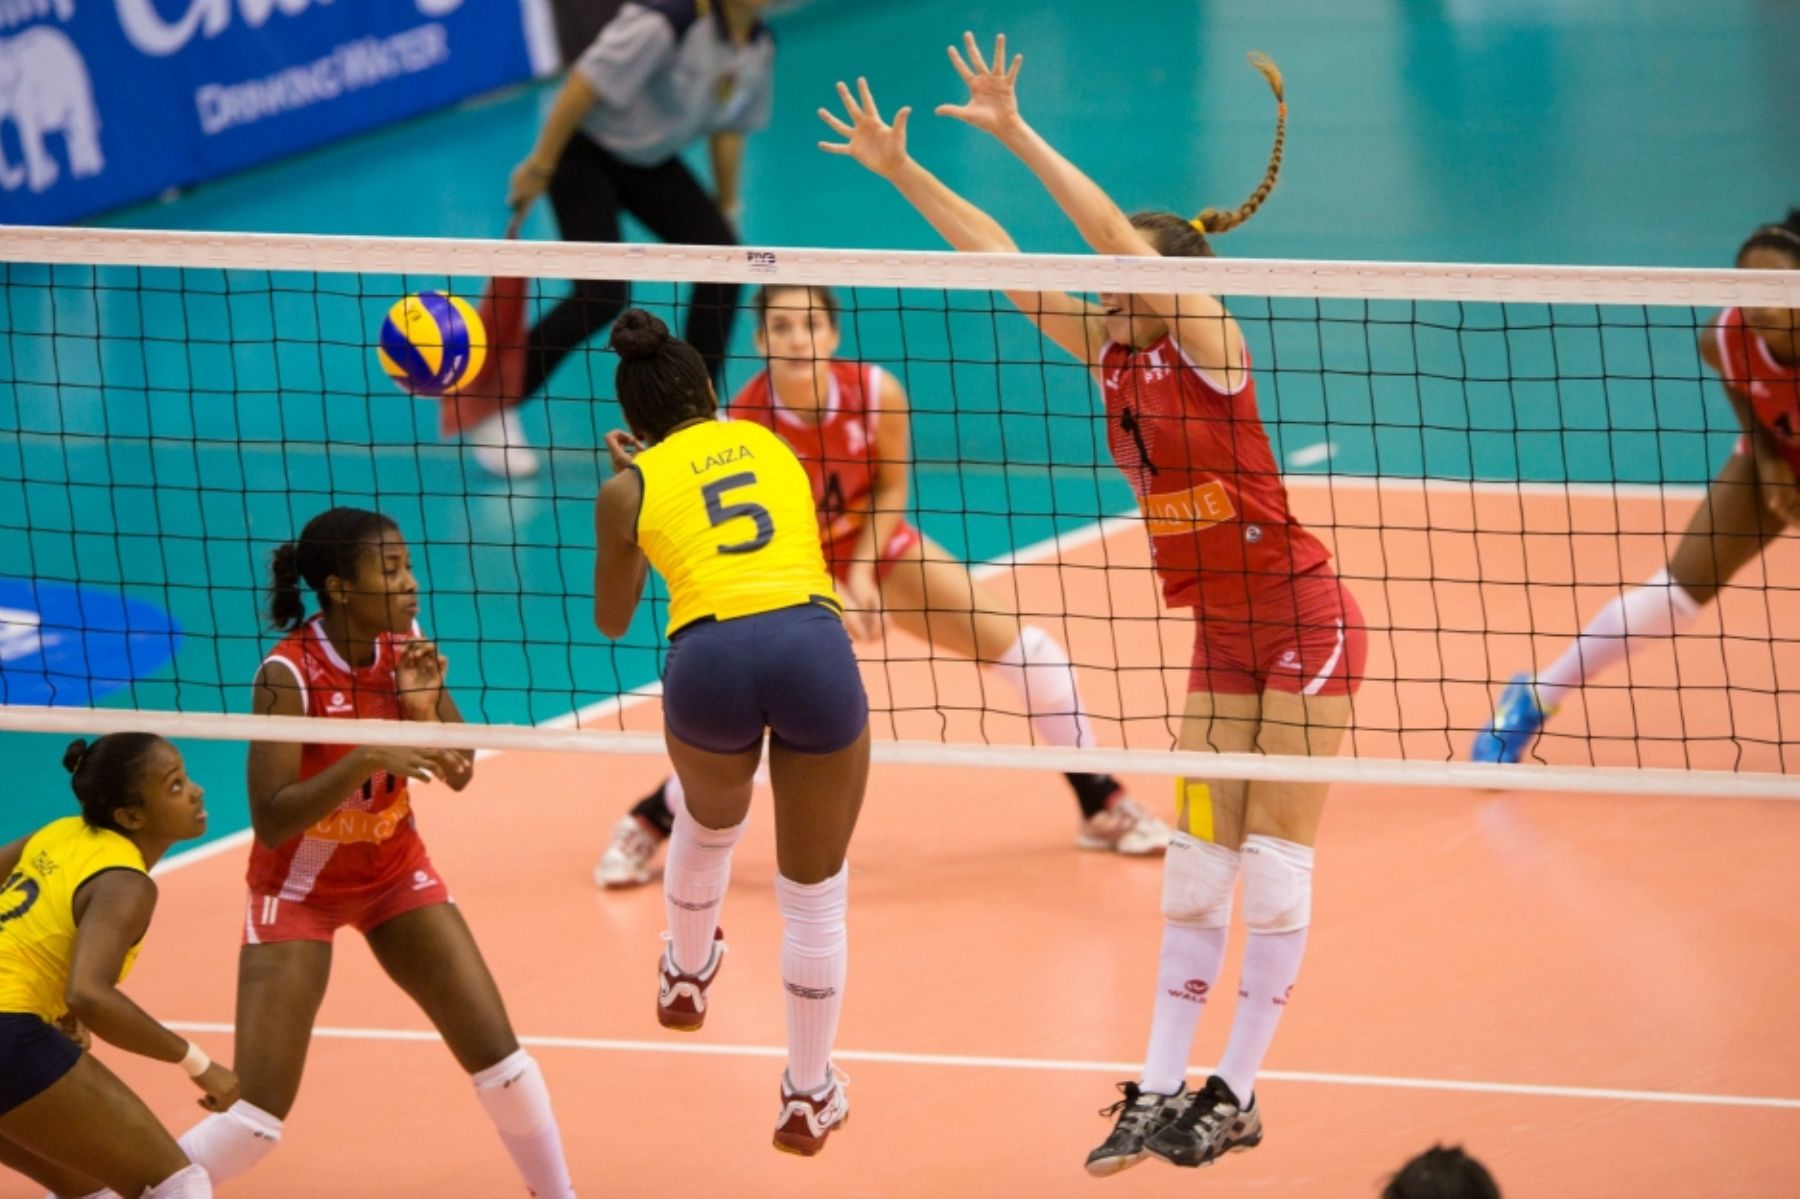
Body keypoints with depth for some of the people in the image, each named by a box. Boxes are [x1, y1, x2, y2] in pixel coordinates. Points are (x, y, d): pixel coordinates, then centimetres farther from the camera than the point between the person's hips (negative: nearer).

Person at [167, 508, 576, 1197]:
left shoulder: (404, 647, -10)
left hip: (395, 872, 5)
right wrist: (366, 759, -40)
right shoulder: (290, 675, -26)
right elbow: (270, 821, -30)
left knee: (498, 1056, -2)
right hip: (298, 887, -5)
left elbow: (458, 773, -2)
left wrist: (423, 703, -21)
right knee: (256, 1117, -11)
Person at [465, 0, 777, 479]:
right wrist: (538, 166, -24)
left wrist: (727, 205, 13)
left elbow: (729, 128, 8)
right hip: (585, 150, -8)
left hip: (650, 161, 8)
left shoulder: (760, 48, -6)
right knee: (604, 295, -17)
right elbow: (585, 84, -27)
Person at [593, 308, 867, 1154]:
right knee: (814, 895, 15)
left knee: (709, 826, 36)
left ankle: (686, 979, 60)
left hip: (710, 657, 0)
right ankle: (809, 1099, 22)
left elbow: (612, 620, 30)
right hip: (813, 645, 0)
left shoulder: (629, 489, 15)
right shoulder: (770, 444, 22)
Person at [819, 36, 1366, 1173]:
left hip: (1302, 621, -8)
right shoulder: (1114, 352, 4)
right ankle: (1162, 1092, 9)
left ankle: (1237, 1097, 3)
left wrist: (1018, 135, -31)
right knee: (1198, 864, 7)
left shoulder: (1208, 345, -15)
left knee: (1277, 863, -2)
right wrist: (901, 169, 2)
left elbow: (1120, 234, -28)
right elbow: (1004, 259, 5)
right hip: (1223, 637, 8)